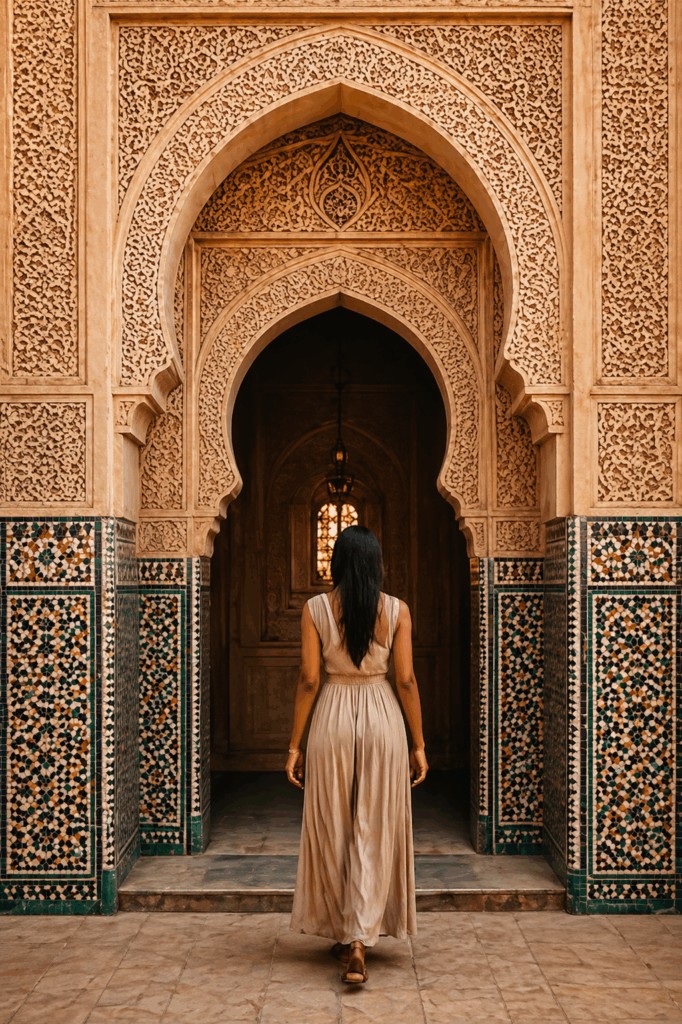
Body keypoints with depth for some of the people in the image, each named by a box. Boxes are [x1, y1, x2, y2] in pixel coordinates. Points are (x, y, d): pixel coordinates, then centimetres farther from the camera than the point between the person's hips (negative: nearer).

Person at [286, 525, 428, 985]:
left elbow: (308, 680, -5)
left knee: (333, 831, 14)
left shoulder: (316, 609, -4)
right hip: (382, 718, 0)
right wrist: (419, 745, 5)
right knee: (374, 833, 6)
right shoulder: (397, 611, -3)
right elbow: (406, 681, -3)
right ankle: (359, 942, -3)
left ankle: (344, 932, 26)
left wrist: (295, 745, 2)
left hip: (333, 716, 0)